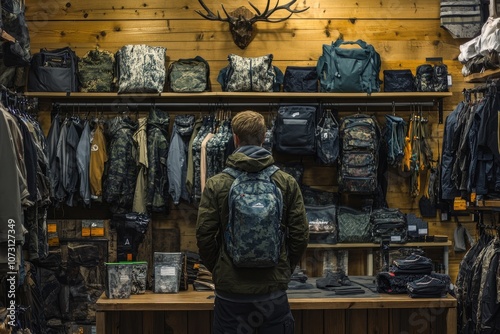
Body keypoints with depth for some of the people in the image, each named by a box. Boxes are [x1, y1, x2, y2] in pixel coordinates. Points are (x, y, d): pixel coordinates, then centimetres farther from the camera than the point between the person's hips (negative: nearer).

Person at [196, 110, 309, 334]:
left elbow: (204, 236, -6)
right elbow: (300, 235, -2)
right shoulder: (287, 182, -3)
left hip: (230, 290, -1)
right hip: (274, 290, 1)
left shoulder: (216, 184, -6)